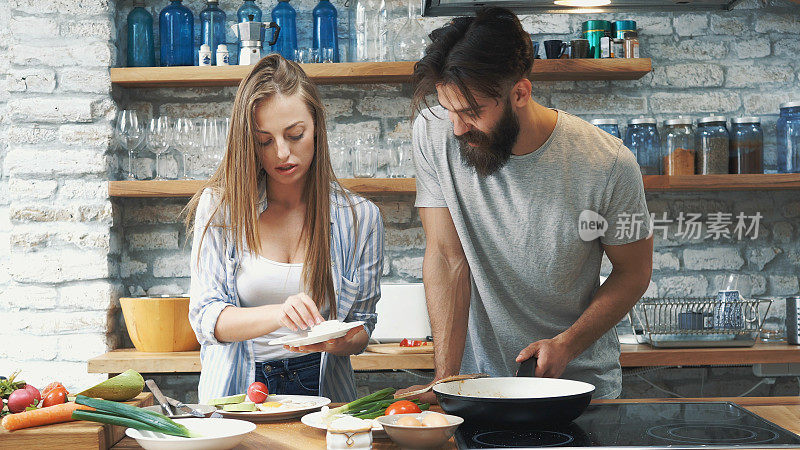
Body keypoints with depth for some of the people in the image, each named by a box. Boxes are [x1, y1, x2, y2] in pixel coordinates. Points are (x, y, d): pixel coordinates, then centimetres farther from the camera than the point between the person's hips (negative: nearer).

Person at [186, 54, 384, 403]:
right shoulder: (218, 207, 1)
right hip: (236, 390, -1)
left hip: (319, 386, 1)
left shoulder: (359, 217, 2)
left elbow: (362, 329, 7)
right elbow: (205, 316, -6)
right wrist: (277, 314, -25)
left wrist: (334, 341, -17)